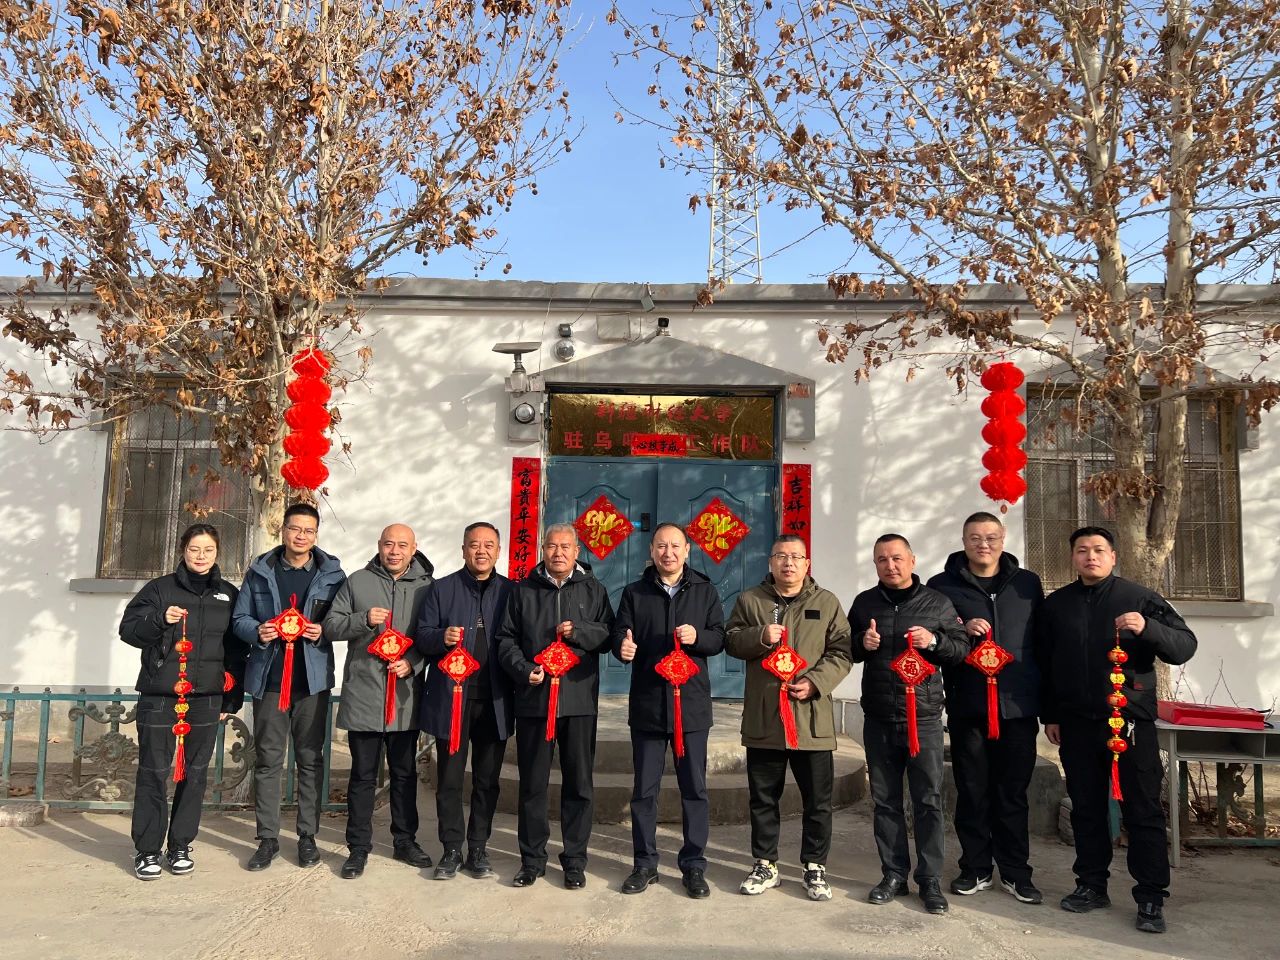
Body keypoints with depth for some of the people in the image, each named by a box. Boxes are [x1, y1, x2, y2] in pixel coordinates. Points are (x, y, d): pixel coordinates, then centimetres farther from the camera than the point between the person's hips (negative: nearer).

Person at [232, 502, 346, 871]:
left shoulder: (332, 573, 3)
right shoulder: (260, 571, 6)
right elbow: (240, 619, 8)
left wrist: (323, 631, -14)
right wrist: (257, 631, -12)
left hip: (312, 679, 0)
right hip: (269, 679, 1)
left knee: (311, 759, 7)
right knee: (267, 760, 5)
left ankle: (308, 836, 17)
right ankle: (268, 838, 15)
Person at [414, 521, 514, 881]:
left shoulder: (511, 592, 7)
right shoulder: (442, 589, 5)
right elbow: (421, 636, 3)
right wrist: (441, 637, -18)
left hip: (494, 701, 1)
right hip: (451, 698, -1)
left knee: (487, 779, 9)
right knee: (449, 778, 5)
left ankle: (478, 849, 21)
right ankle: (451, 850, 17)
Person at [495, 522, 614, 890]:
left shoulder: (593, 590, 10)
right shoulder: (523, 590, 10)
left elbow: (609, 634, 4)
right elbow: (506, 639, 7)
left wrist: (580, 631, -14)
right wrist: (524, 669, -9)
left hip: (579, 699, 0)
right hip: (533, 698, 0)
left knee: (578, 783, 5)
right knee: (532, 783, 7)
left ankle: (575, 860, 17)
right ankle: (532, 859, 19)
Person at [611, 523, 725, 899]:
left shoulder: (705, 592, 5)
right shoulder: (634, 593, 7)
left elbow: (719, 638, 3)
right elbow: (620, 632, 2)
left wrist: (697, 637, -18)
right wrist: (623, 646, -21)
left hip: (692, 703, 0)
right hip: (647, 703, 1)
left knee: (694, 788, 6)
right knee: (644, 789, 8)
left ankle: (694, 865, 18)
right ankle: (644, 863, 21)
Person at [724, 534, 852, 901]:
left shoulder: (827, 602, 4)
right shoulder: (749, 600, 7)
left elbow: (842, 652, 0)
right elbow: (731, 640, 5)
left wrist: (816, 682, -14)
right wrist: (760, 636, -14)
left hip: (812, 717, -1)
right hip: (763, 718, 1)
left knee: (818, 800, 7)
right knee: (763, 797, 11)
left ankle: (815, 867, 23)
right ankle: (766, 866, 26)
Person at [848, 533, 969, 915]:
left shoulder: (938, 603, 3)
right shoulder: (864, 603, 8)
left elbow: (962, 648, 4)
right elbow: (846, 650, 16)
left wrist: (934, 641, -15)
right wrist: (862, 644, -6)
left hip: (924, 718, -2)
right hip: (878, 721, 2)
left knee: (929, 801, 3)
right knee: (885, 801, 9)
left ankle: (930, 880, 14)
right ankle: (894, 873, 21)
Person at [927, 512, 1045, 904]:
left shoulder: (1028, 584, 9)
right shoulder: (943, 586, 3)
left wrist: (1047, 705, 7)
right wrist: (962, 631, -16)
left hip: (1018, 706, 1)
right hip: (967, 706, -1)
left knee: (1013, 793, 8)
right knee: (972, 792, 8)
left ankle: (1015, 871, 21)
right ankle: (976, 868, 21)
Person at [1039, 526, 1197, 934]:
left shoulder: (1139, 598, 0)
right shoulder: (1056, 604, 9)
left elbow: (1185, 645, -5)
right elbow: (1044, 664, 13)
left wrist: (1148, 628, -24)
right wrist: (1049, 715, 11)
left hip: (1131, 720, -3)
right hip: (1076, 724, 3)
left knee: (1143, 811, 1)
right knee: (1086, 808, 11)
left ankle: (1151, 897, 9)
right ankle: (1092, 884, 23)